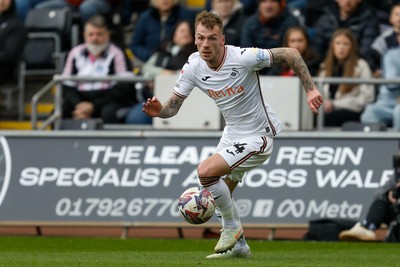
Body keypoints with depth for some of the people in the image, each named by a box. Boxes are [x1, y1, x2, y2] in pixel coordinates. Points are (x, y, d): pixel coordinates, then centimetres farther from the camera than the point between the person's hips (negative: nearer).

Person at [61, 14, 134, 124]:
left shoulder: (116, 54, 1)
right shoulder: (76, 53, 14)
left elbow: (121, 90, -5)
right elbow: (67, 86, 11)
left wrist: (93, 107, -14)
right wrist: (78, 105, -12)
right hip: (80, 99, 3)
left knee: (109, 112, -38)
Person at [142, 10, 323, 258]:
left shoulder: (243, 58, -28)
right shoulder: (193, 67, -11)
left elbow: (290, 54, -19)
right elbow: (173, 106, -8)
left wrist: (311, 89, -24)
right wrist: (159, 110, -31)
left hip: (257, 136, -7)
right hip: (232, 133, 7)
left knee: (206, 171, -22)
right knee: (220, 195, 15)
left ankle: (232, 226, -1)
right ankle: (238, 245, 37)